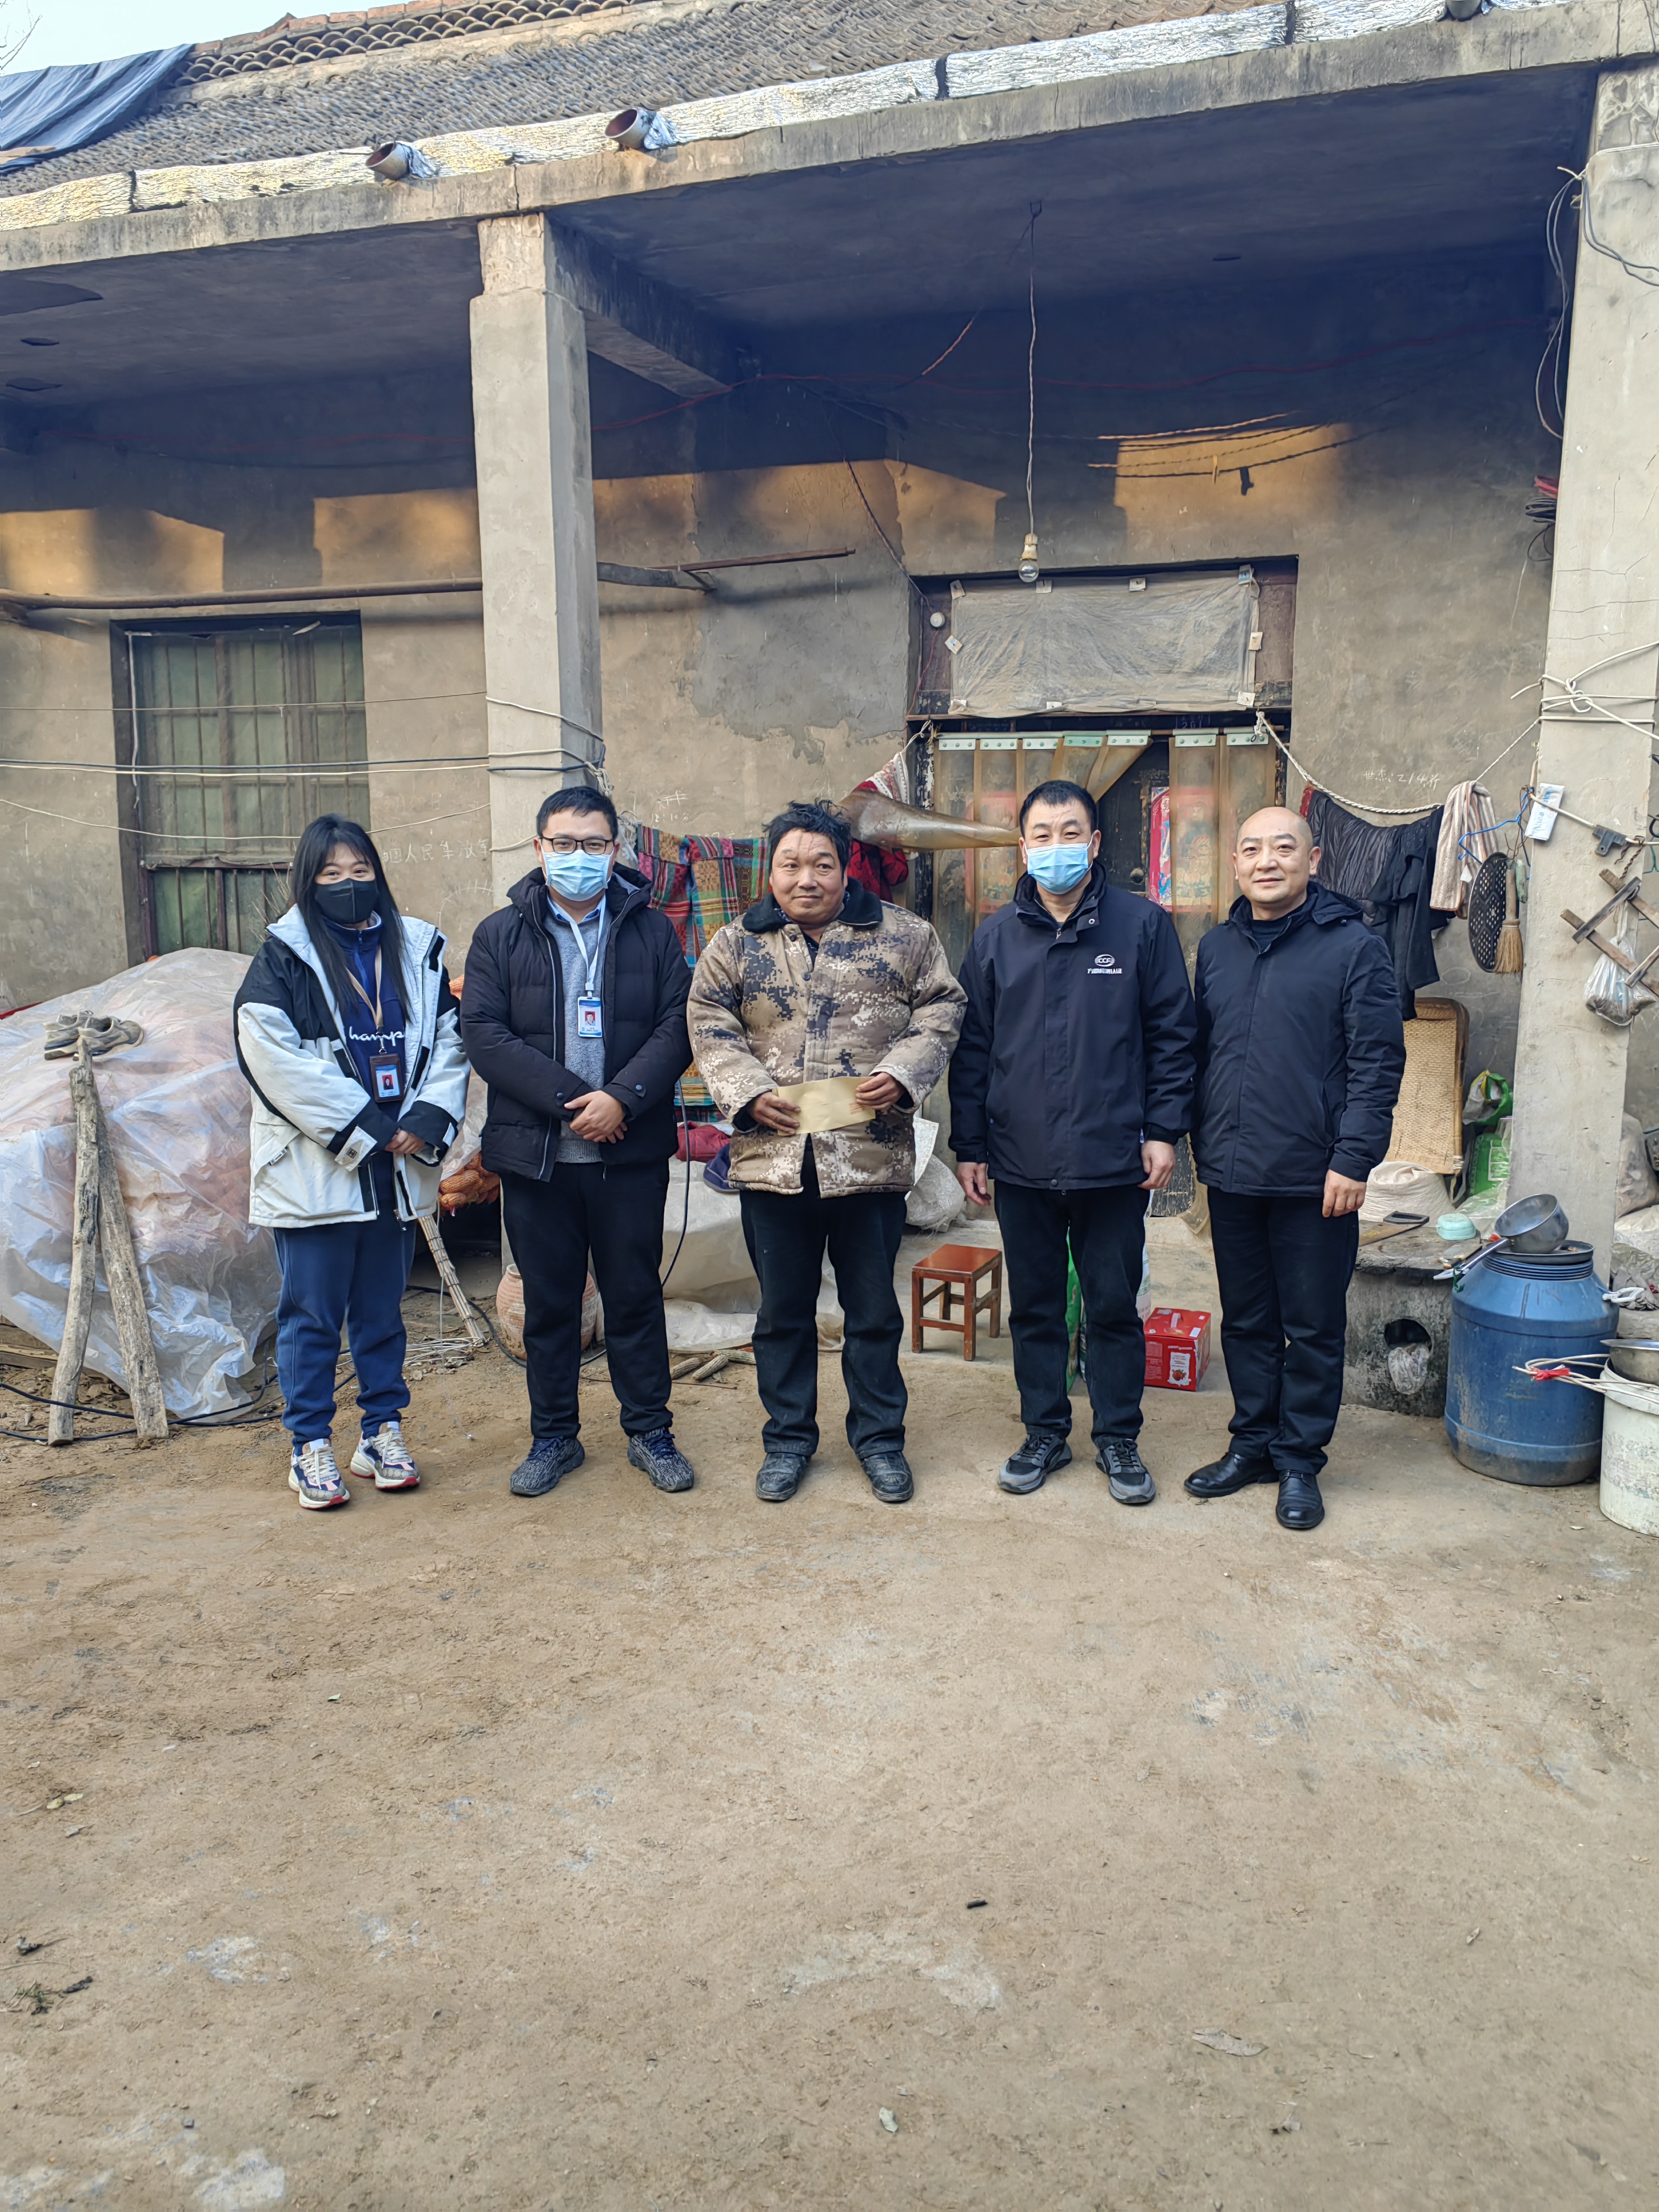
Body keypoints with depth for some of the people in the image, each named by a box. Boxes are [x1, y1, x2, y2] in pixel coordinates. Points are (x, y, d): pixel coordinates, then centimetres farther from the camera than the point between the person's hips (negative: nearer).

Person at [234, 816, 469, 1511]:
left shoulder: (417, 953, 9)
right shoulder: (281, 963, -4)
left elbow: (449, 1042, 6)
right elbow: (281, 1064, -13)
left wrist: (426, 1120, -10)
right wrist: (368, 1131, -15)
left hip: (396, 1171, 4)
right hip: (314, 1173, -4)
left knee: (383, 1310, 14)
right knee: (311, 1316, 4)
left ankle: (383, 1433, 26)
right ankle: (310, 1447, 16)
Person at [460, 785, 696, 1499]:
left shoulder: (652, 931, 6)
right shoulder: (500, 936, 5)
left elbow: (677, 1025, -2)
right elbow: (483, 1033, -5)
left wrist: (623, 1098, -16)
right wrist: (568, 1099, -14)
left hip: (631, 1152, 0)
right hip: (535, 1152, 0)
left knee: (635, 1294, 9)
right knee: (548, 1300, 10)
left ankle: (649, 1430, 23)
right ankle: (554, 1435, 25)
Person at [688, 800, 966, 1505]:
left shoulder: (904, 937, 3)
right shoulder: (736, 945, 6)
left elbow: (940, 1011, 4)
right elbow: (710, 1029, 6)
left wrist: (902, 1074, -12)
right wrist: (749, 1092, -9)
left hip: (872, 1157, -1)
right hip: (773, 1158, 1)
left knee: (874, 1311, 10)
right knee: (783, 1312, 12)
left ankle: (879, 1437, 27)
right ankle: (788, 1439, 28)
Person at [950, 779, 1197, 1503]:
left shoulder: (1143, 925, 0)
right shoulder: (995, 936, 6)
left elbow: (1171, 1035, 1)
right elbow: (972, 1049, 8)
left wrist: (1164, 1131, -4)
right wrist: (969, 1145, 5)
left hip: (1114, 1163, -2)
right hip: (1021, 1165, 2)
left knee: (1114, 1307, 8)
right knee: (1034, 1307, 12)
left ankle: (1119, 1440, 24)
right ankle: (1044, 1433, 28)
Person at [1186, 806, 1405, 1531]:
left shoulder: (1353, 946, -6)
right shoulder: (1216, 948, 10)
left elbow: (1379, 1061, -9)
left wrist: (1354, 1159, -15)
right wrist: (1204, 1144, 11)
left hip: (1314, 1180, -4)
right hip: (1232, 1174, 5)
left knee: (1313, 1329, 7)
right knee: (1245, 1322, 15)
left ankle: (1299, 1461, 20)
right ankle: (1252, 1443, 29)